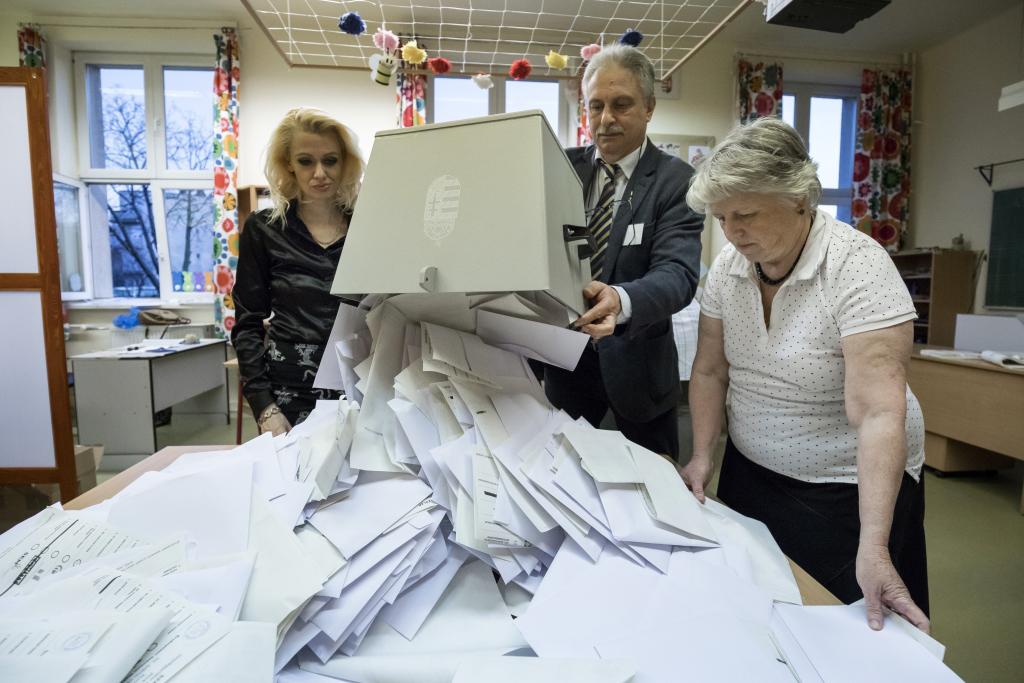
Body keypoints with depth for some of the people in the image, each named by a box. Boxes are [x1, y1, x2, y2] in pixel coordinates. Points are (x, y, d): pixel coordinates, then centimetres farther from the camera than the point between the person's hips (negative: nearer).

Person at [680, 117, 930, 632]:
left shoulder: (859, 268, -23)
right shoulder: (728, 266, -6)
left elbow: (878, 413, -29)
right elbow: (710, 370, 2)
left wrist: (872, 549, -33)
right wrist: (702, 456, -7)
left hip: (847, 488, -4)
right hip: (749, 471, 5)